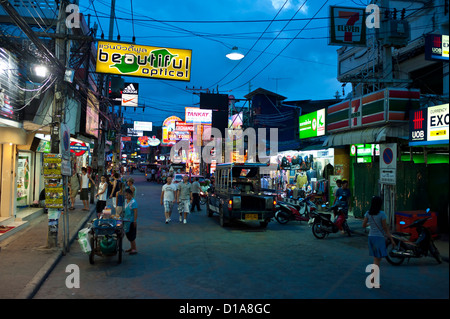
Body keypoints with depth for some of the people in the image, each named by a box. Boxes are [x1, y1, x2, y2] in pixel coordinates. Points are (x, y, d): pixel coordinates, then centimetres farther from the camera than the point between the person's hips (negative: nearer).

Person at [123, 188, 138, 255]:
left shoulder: (133, 202, -17)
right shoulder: (125, 201, 9)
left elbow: (135, 212, -19)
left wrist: (135, 221, -22)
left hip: (131, 221, -9)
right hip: (126, 220, 9)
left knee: (131, 235, -4)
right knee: (127, 234, 15)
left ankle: (135, 249, 7)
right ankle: (132, 247, 28)